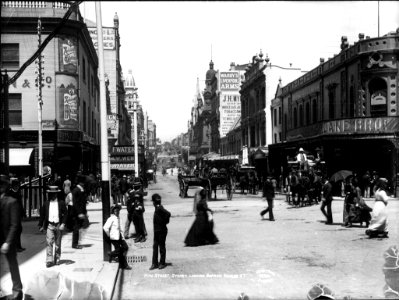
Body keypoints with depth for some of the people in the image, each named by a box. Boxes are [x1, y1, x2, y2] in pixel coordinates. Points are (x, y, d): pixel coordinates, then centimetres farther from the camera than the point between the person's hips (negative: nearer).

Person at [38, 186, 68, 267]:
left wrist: (63, 224, -9)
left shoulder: (61, 203, 2)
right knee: (49, 243, -10)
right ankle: (49, 260, -11)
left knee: (57, 244, 8)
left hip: (58, 226, 0)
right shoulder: (46, 203, 6)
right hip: (49, 225, 0)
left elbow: (65, 214, 2)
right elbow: (42, 215, 9)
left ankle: (56, 260, 20)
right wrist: (40, 225, 7)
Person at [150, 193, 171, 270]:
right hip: (156, 230, 9)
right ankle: (155, 263, 15)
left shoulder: (159, 208, -19)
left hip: (162, 231, -9)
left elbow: (168, 214, -32)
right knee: (155, 247, 10)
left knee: (162, 247, 4)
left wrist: (164, 222, -20)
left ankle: (162, 263, 15)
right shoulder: (157, 208, 8)